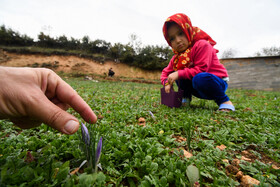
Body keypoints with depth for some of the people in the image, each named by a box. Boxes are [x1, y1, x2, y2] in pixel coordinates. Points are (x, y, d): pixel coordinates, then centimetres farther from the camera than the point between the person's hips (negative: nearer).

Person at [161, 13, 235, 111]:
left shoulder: (202, 45, -18)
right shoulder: (177, 57, 3)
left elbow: (201, 70, -28)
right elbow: (165, 72, 5)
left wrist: (179, 73, -30)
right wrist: (167, 83, -16)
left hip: (217, 84, -6)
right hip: (199, 91, 6)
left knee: (200, 78, -38)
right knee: (178, 75, -9)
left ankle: (224, 100, -16)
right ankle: (186, 97, 2)